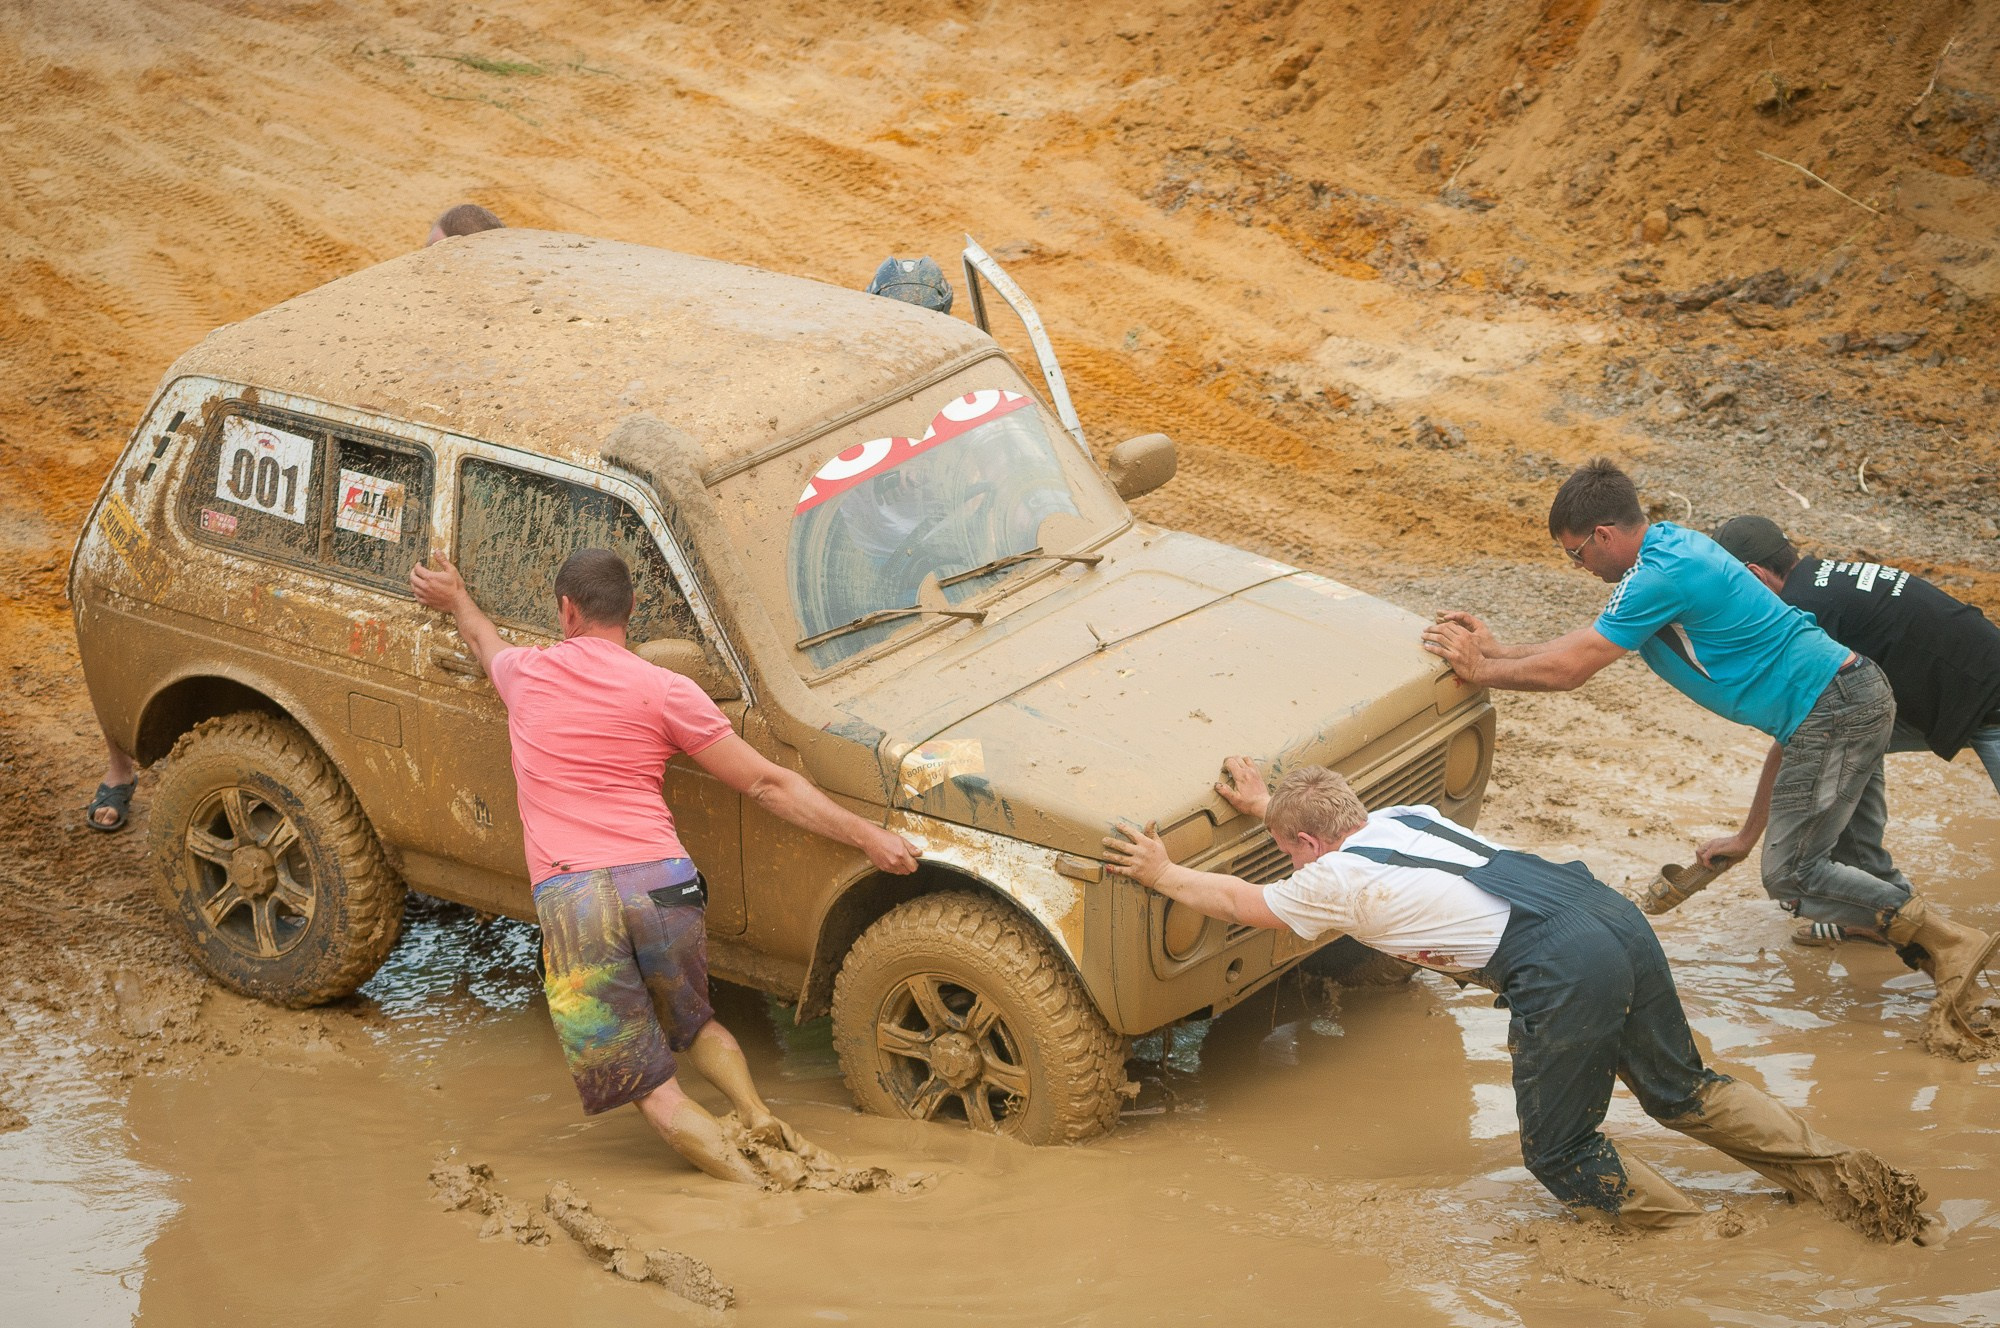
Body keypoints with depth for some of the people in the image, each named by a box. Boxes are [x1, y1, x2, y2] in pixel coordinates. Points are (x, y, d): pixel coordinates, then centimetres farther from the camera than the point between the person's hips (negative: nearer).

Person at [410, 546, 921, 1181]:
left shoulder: (526, 672, 13)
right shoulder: (664, 690, 6)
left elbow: (485, 643, 40)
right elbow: (766, 783, 2)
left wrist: (458, 601, 63)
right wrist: (867, 836, 5)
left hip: (569, 900, -1)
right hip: (662, 884, 1)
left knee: (650, 1087, 3)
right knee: (693, 1024, 30)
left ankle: (752, 1183, -15)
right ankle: (758, 1115, 4)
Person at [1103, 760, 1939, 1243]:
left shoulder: (1336, 880, 4)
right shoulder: (1404, 816, 24)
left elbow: (1239, 903, 23)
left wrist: (1162, 874, 35)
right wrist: (1269, 805, 57)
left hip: (1563, 973, -8)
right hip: (1614, 916, 8)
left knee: (1561, 1157, 10)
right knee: (1680, 1090, 22)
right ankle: (1845, 1177, 16)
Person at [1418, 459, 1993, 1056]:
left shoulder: (1661, 575, -19)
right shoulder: (1667, 543, 11)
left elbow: (1569, 669, -15)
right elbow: (1594, 640, 20)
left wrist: (1480, 670, -3)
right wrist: (1498, 651, 18)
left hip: (1835, 709, -10)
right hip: (1850, 694, 10)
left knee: (1789, 876, -9)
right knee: (1799, 857, 15)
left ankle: (1948, 940, -11)